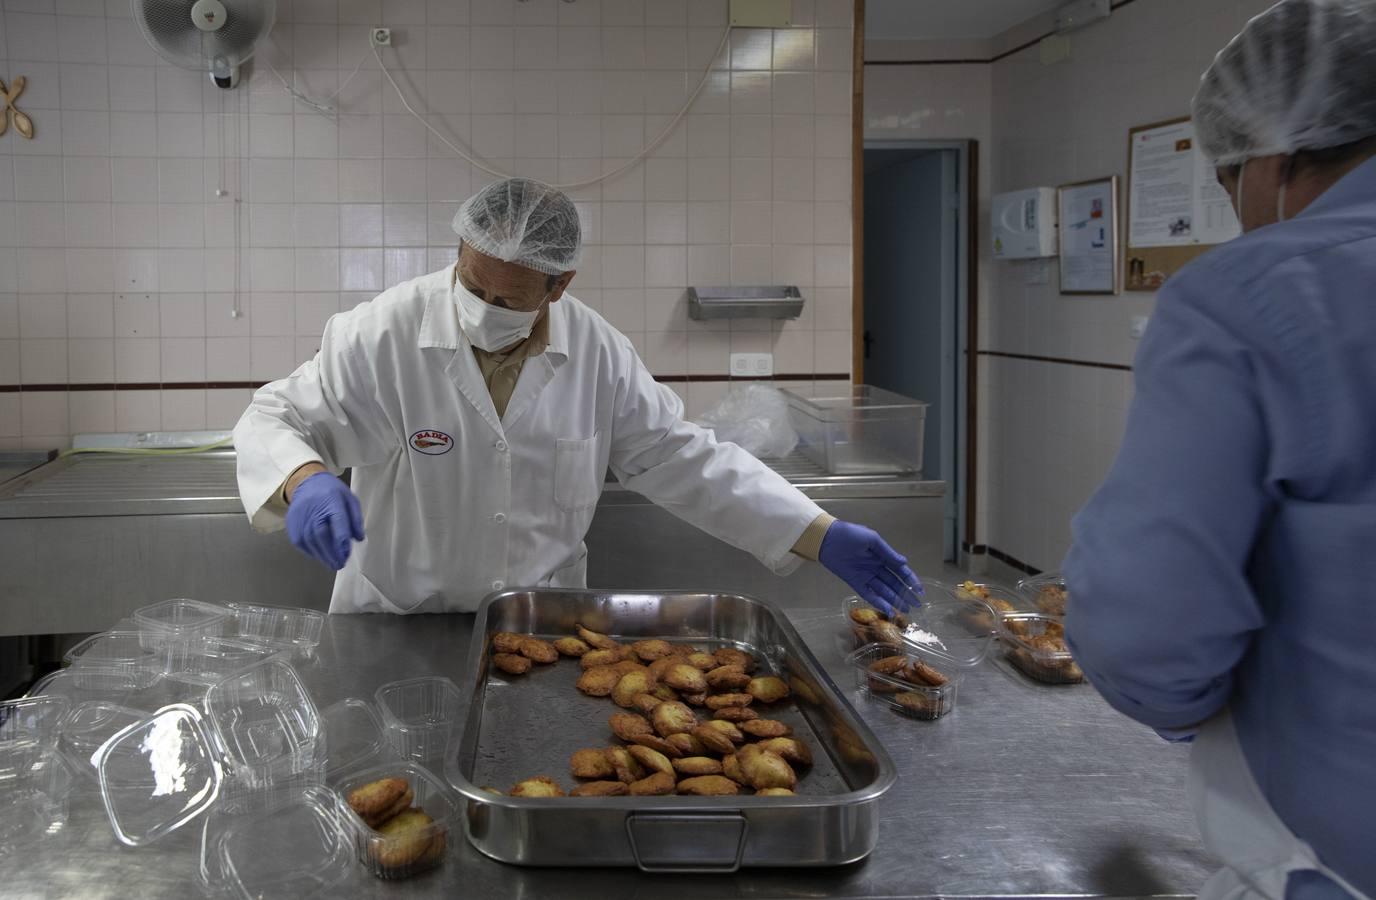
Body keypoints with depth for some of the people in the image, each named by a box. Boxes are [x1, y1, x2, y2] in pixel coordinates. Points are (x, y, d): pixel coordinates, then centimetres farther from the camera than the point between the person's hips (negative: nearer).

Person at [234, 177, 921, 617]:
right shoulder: (383, 336, -15)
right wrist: (305, 480, -36)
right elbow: (274, 424, -10)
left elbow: (680, 459, -1)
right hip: (394, 627, -1)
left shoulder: (598, 352, -6)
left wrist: (821, 536, -7)